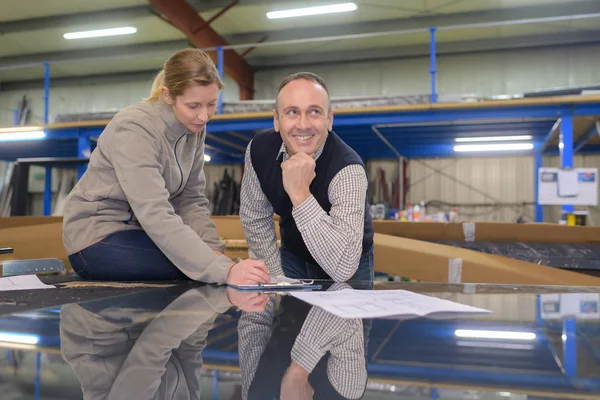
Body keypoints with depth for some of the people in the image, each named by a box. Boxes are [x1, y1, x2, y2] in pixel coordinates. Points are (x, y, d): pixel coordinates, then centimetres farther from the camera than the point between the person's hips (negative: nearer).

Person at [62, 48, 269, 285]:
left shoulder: (194, 128, -3)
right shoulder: (135, 129, -25)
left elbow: (191, 201, -2)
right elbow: (156, 216, -36)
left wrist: (214, 251, -19)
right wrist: (224, 270, -44)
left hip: (138, 230, 7)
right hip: (98, 238, -7)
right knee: (203, 270, -22)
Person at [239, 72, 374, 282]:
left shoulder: (347, 169, -32)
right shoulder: (259, 148, -18)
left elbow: (343, 268, -40)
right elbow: (255, 218, -4)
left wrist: (300, 194, -44)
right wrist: (277, 279, -7)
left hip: (350, 268, -2)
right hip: (293, 254, 2)